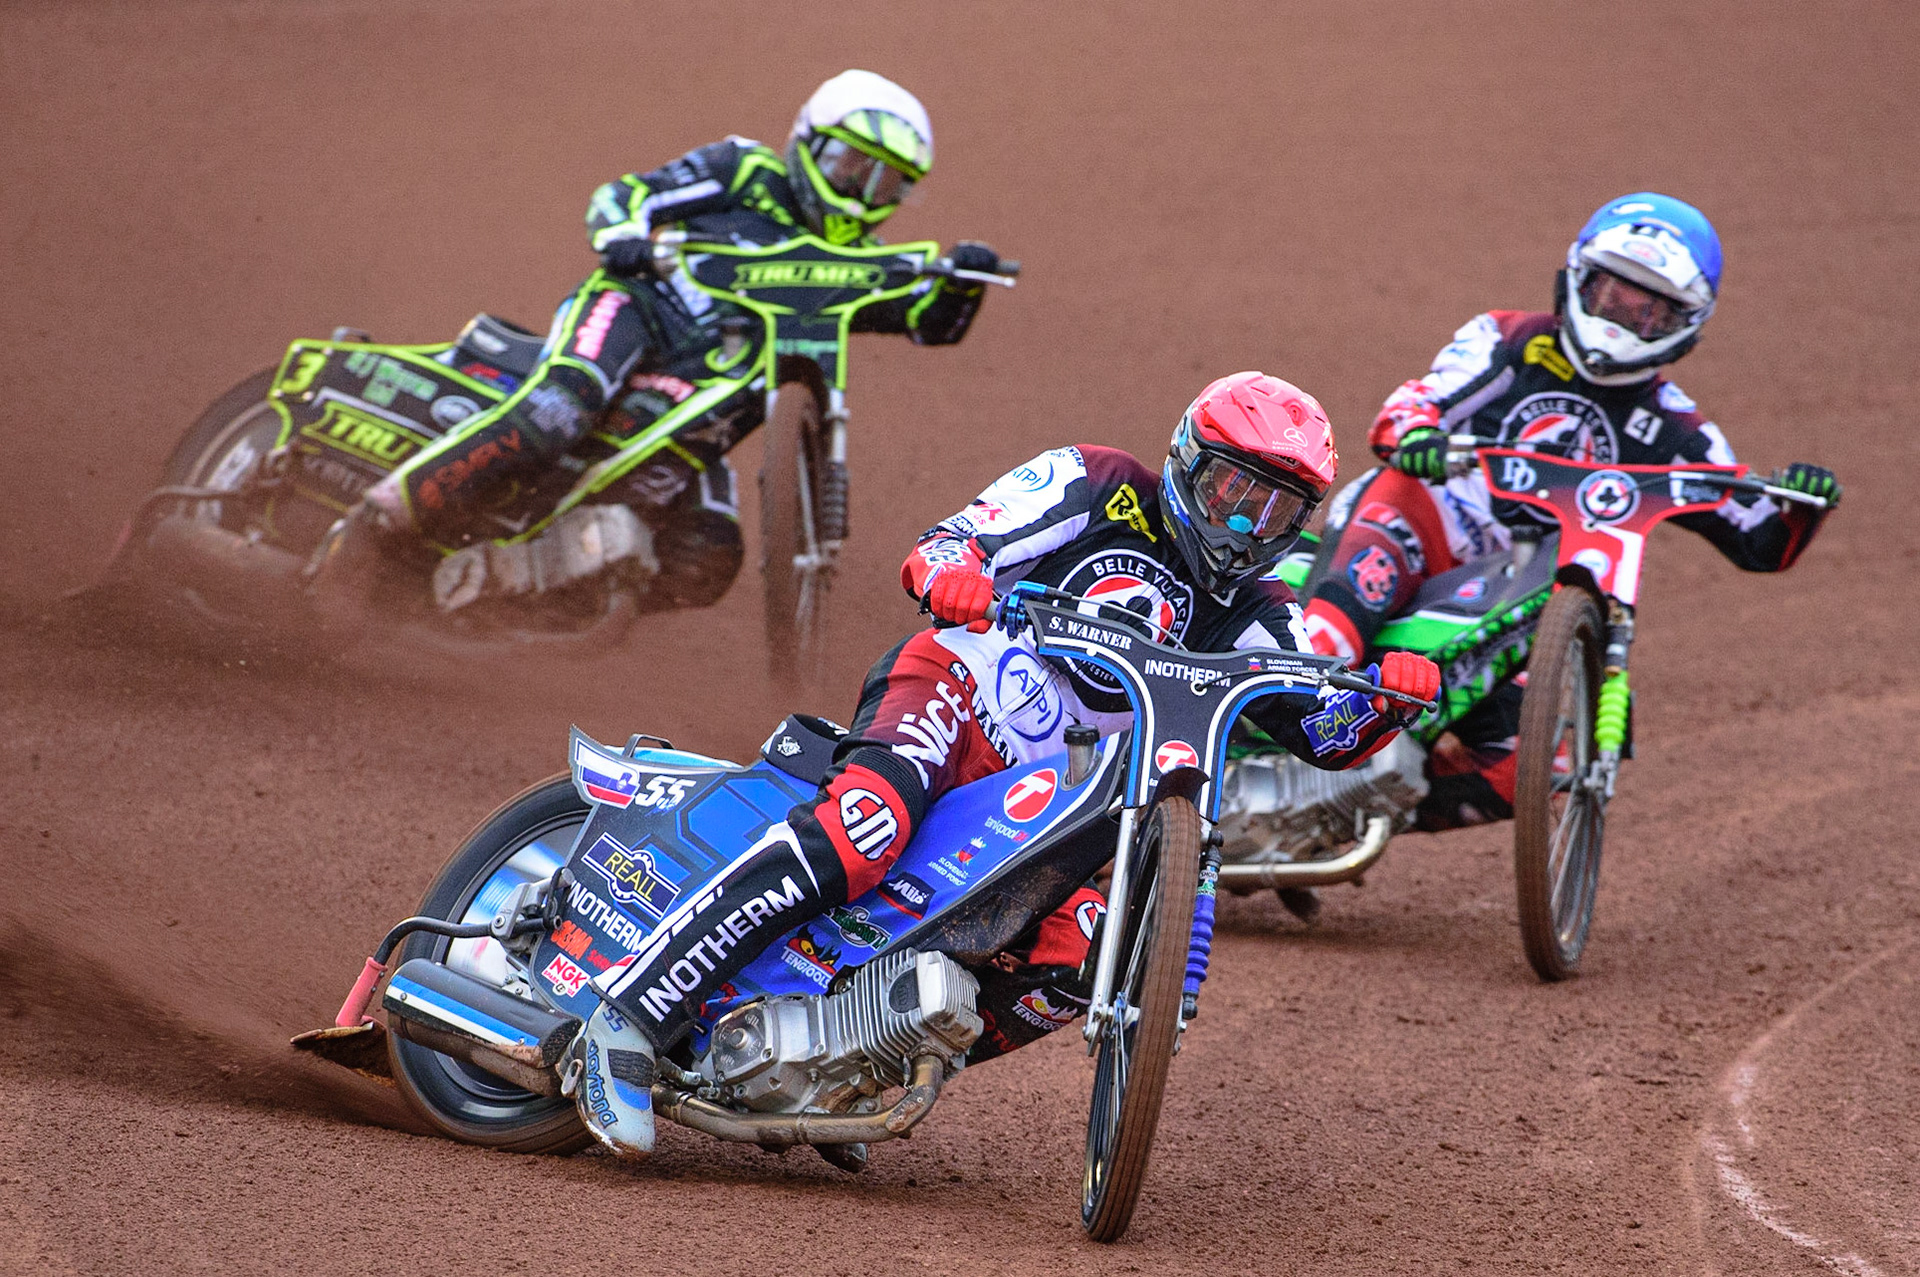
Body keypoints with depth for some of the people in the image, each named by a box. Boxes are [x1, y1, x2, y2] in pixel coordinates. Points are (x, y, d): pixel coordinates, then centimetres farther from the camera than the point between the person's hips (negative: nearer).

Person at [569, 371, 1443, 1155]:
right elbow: (940, 545, -5)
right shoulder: (1097, 488, 1)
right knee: (868, 824, -36)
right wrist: (953, 576, -30)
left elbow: (1329, 732, 9)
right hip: (948, 686, -6)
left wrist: (1389, 689, -14)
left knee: (1078, 962, -17)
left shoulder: (1245, 617, 14)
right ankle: (632, 1018, -40)